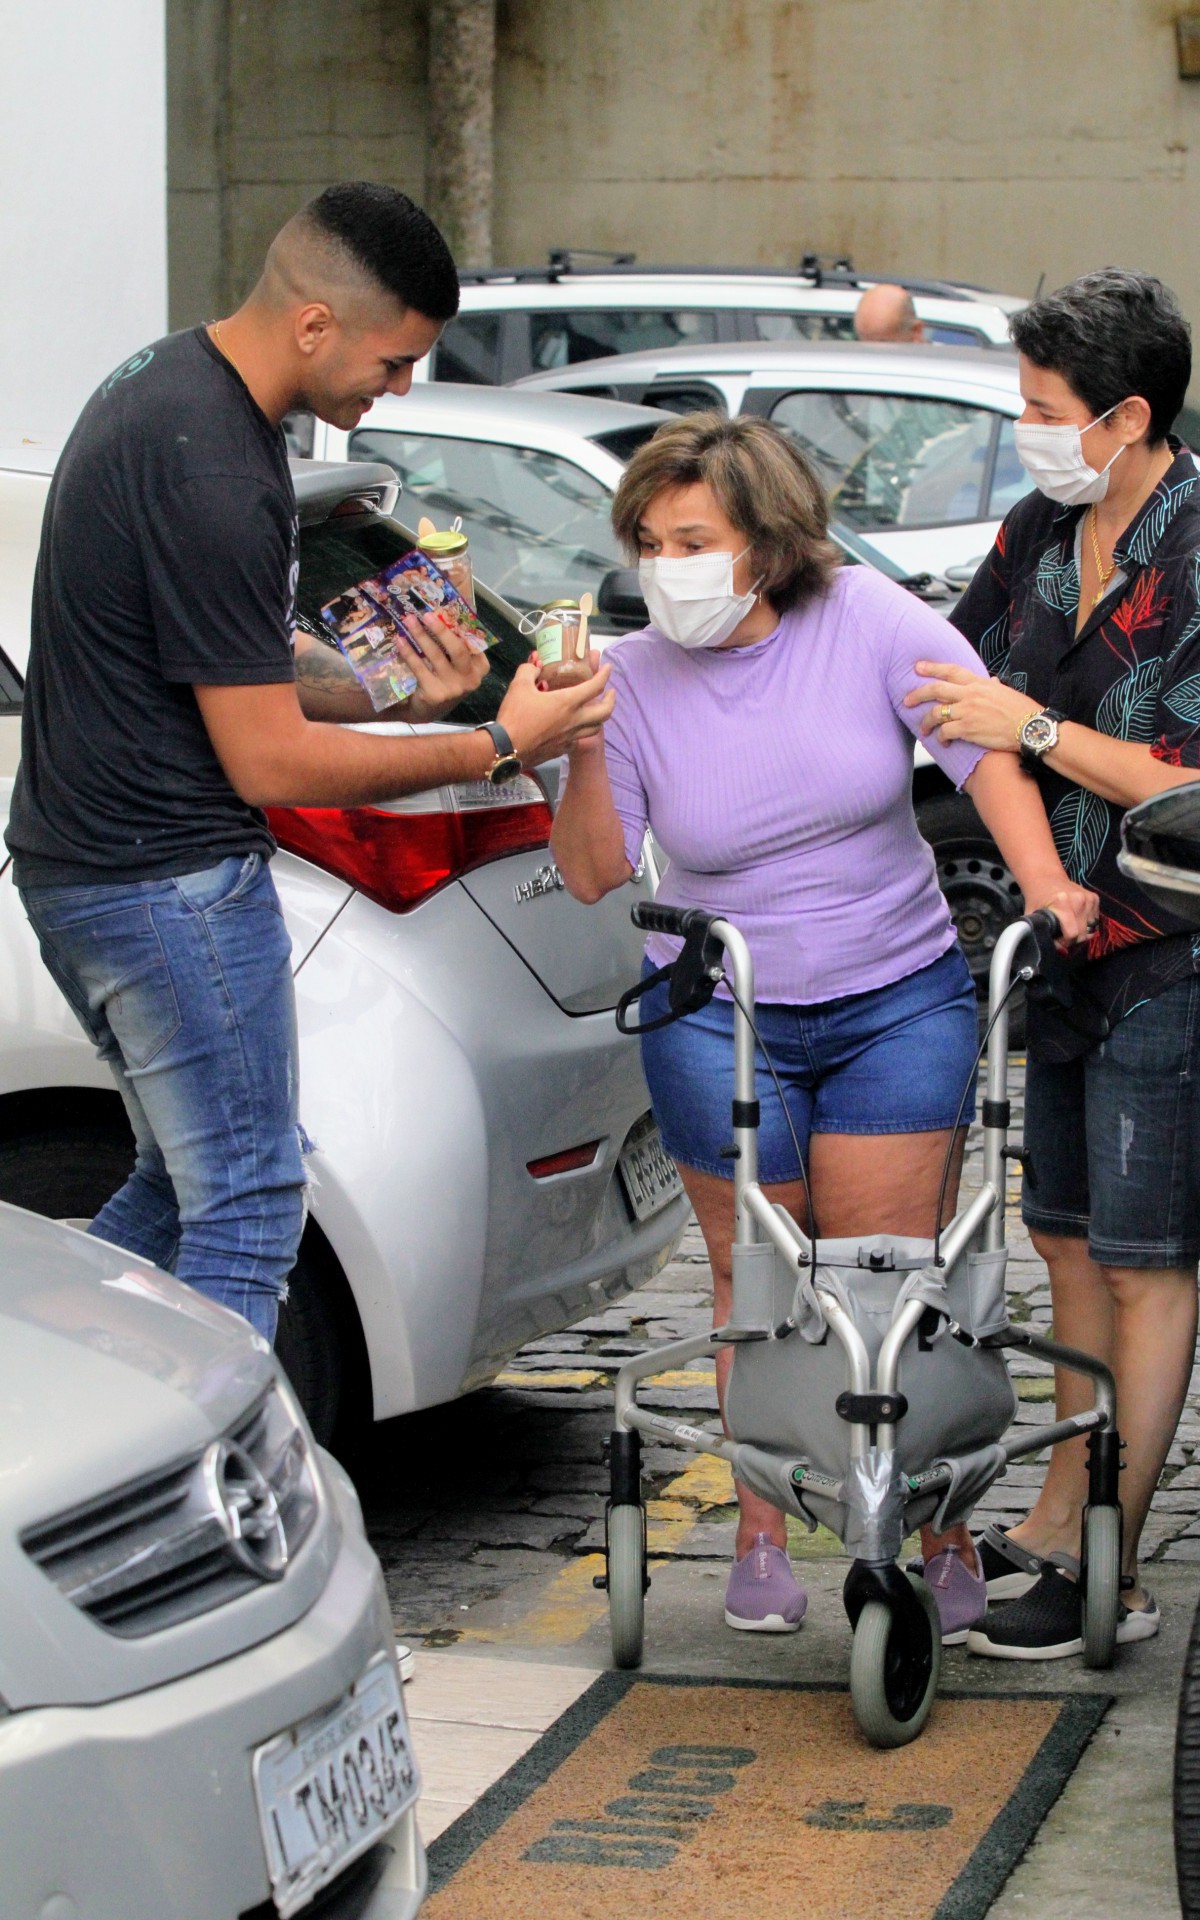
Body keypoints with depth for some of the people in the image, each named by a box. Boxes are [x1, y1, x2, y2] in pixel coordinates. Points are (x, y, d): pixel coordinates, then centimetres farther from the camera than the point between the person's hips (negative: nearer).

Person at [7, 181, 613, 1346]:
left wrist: (393, 692, 1)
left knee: (183, 1188, 20)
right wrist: (497, 749, -11)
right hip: (174, 881, -10)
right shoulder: (213, 473, -23)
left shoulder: (167, 384, 9)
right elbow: (271, 762, -19)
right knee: (247, 1208, -3)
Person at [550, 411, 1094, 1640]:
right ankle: (760, 1534, 20)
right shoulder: (635, 677, -6)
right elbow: (593, 873, -6)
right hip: (716, 1019, 1)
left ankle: (940, 1535, 10)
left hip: (898, 1000, -1)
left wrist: (1043, 883, -26)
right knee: (750, 1276, 6)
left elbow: (984, 748, -12)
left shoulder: (866, 620, -8)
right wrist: (584, 748, -21)